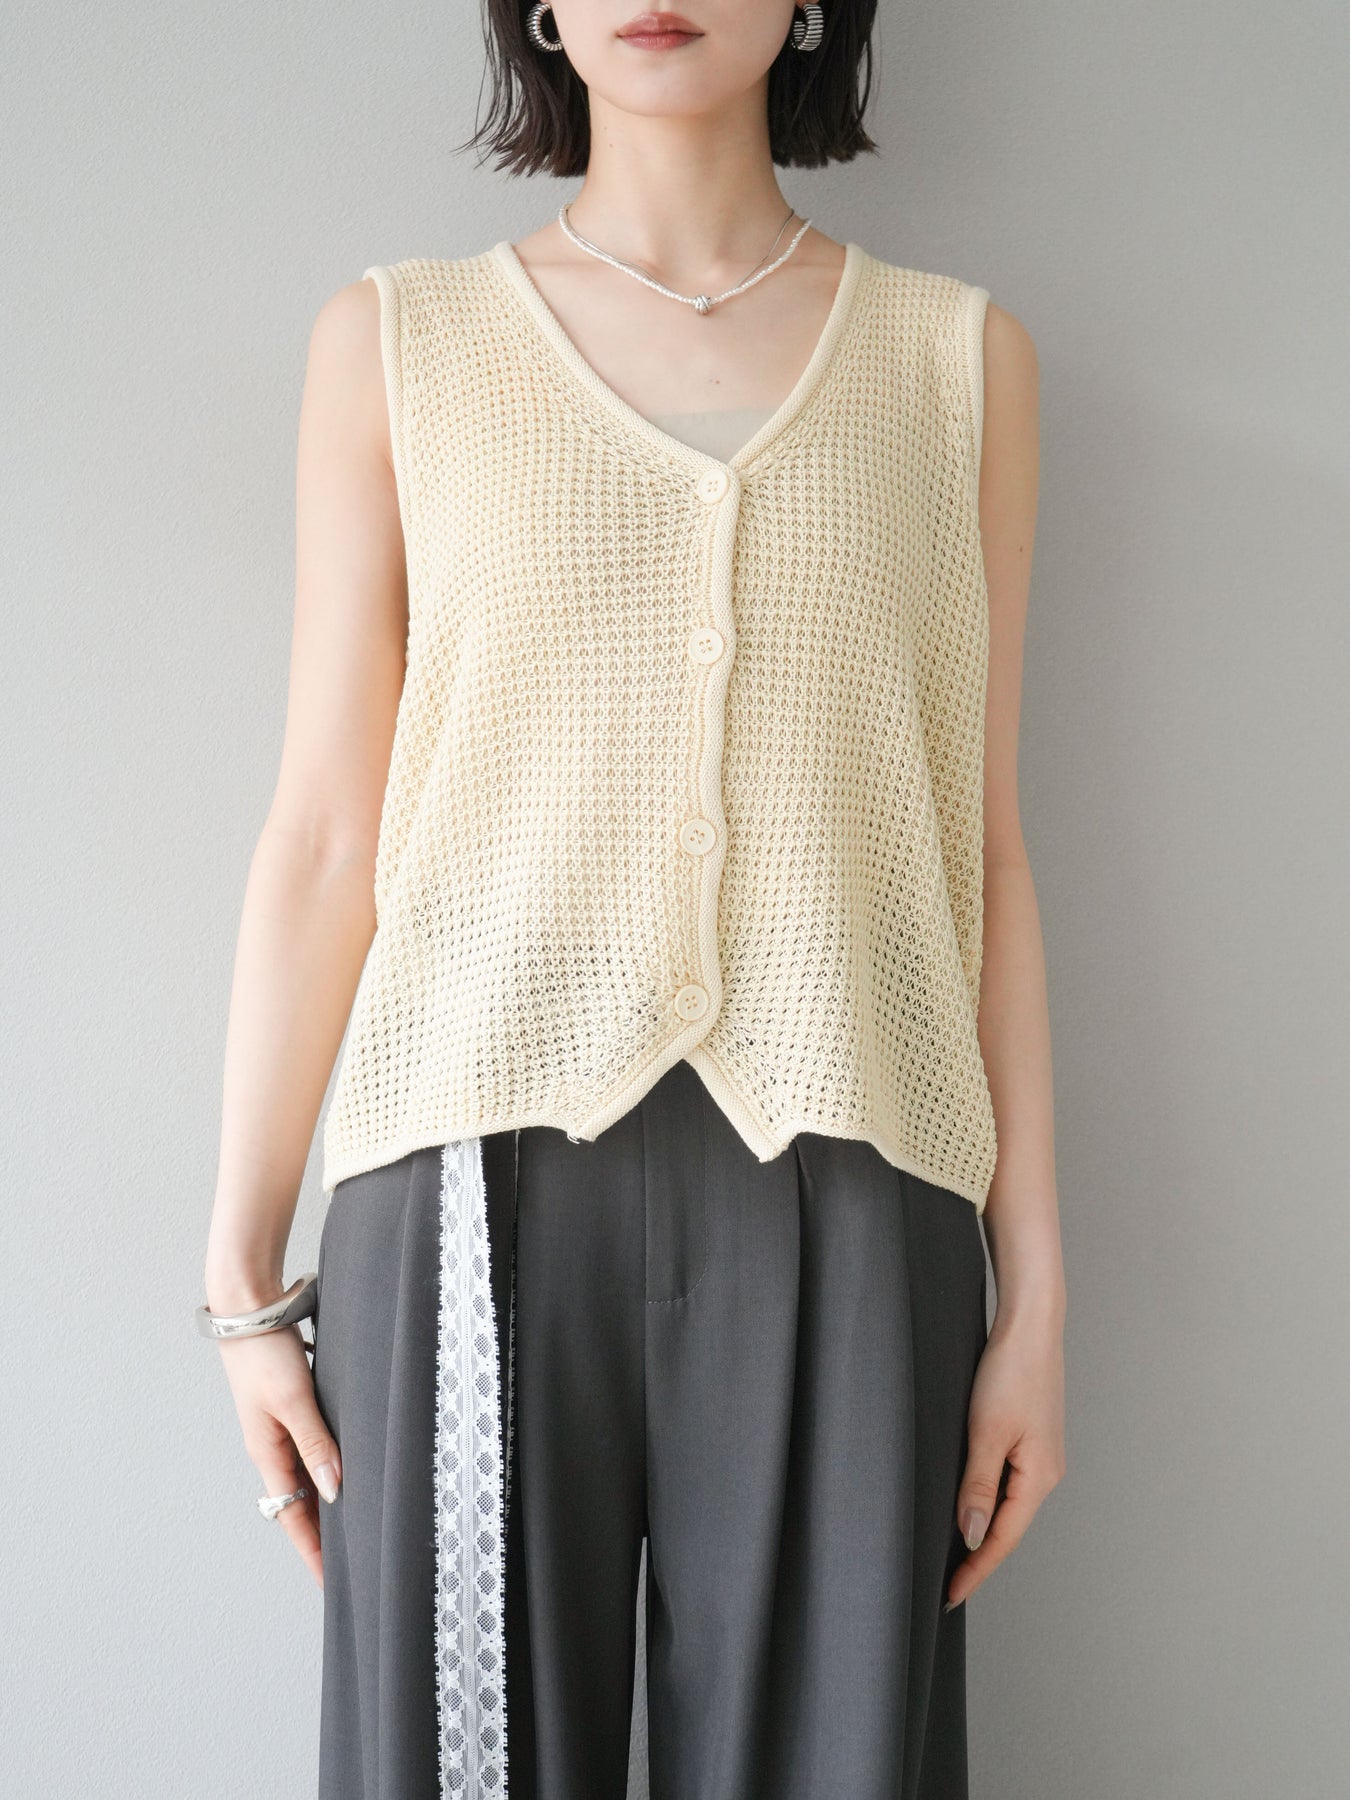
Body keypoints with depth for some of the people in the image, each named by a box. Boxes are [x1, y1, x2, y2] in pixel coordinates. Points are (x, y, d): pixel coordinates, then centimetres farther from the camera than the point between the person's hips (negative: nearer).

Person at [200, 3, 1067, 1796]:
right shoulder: (396, 344, 8)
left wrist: (1036, 1286, 5)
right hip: (484, 1186, 0)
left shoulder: (961, 358, 10)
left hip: (845, 1198, 1)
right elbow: (323, 837, 5)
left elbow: (982, 849, 8)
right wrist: (242, 1274, 3)